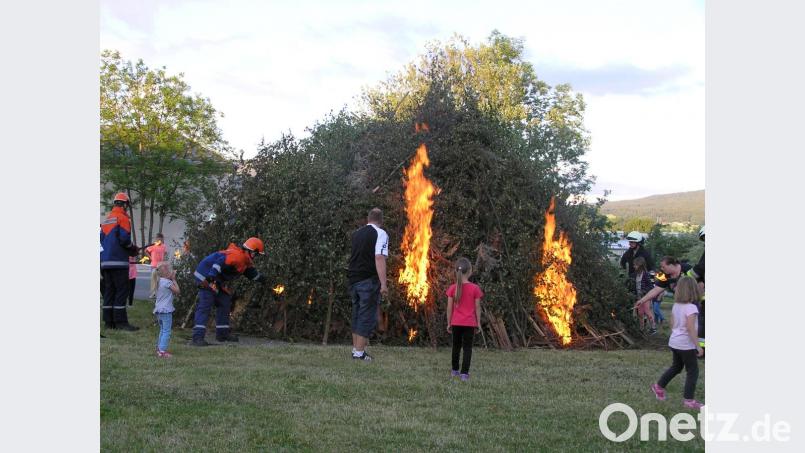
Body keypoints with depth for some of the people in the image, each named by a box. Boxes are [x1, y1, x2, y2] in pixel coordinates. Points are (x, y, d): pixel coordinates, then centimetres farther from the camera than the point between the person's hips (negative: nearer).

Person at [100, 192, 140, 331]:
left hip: (105, 261, 8)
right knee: (122, 291, -6)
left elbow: (101, 238, 16)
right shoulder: (123, 218, -7)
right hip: (118, 261, -8)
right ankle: (120, 322, -10)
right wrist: (133, 249, -1)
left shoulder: (106, 219, 17)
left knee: (109, 290, 10)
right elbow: (124, 239, -16)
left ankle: (109, 321, 10)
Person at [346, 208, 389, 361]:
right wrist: (383, 284, -24)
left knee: (357, 314, 16)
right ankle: (359, 353, -4)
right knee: (367, 316, -2)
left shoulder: (356, 233, 13)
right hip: (369, 280, -7)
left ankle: (356, 348, 20)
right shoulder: (380, 234, -8)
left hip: (354, 279, 7)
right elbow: (379, 258, -20)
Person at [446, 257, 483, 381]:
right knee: (467, 348, 3)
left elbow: (449, 307, -2)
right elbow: (477, 307, -4)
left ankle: (455, 370, 29)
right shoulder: (475, 288, -8)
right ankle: (464, 373, -4)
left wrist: (449, 323, 8)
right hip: (470, 323, -2)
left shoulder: (452, 288, -4)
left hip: (456, 323, 2)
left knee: (456, 346, 18)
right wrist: (478, 323, 6)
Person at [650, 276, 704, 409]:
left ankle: (659, 386, 32)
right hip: (686, 344, -8)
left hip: (674, 342, 8)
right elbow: (690, 328, -23)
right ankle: (688, 399, 5)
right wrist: (698, 346, -17)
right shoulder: (691, 308, -20)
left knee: (676, 367, 26)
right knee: (693, 371, 5)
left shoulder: (676, 305, 3)